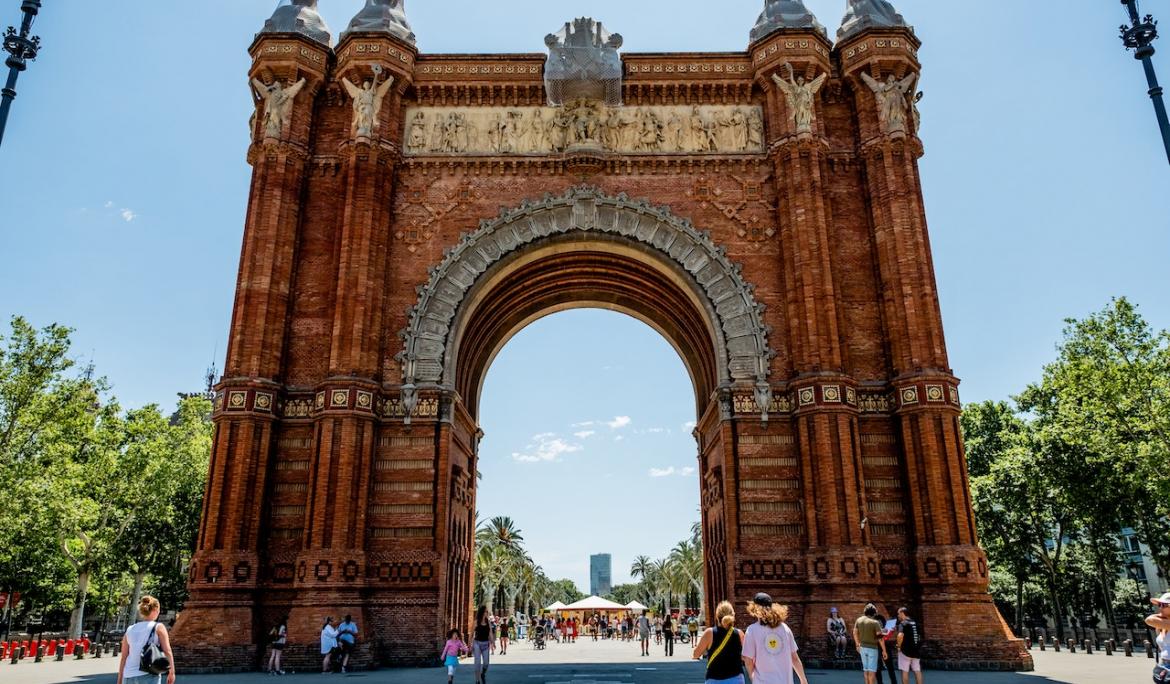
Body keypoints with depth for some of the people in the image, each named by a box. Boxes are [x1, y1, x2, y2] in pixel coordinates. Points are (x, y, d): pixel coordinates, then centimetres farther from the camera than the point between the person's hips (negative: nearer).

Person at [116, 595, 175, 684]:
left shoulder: (129, 630, 12)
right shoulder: (158, 627, 0)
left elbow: (123, 657, 11)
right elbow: (167, 652, -5)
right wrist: (171, 672, 4)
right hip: (149, 676, -5)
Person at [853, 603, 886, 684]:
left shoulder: (859, 620, 2)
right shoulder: (875, 622, -16)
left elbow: (855, 633, 11)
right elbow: (880, 638, -18)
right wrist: (884, 650, -11)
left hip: (862, 647, 5)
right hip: (872, 648, -5)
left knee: (866, 670, 17)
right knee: (872, 671, -2)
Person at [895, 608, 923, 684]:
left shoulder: (902, 623, -12)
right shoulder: (915, 623, 11)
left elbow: (900, 635, -29)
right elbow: (920, 636, 19)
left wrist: (899, 646, -15)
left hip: (906, 651, -6)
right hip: (916, 651, 6)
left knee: (905, 671, 2)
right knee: (917, 671, 10)